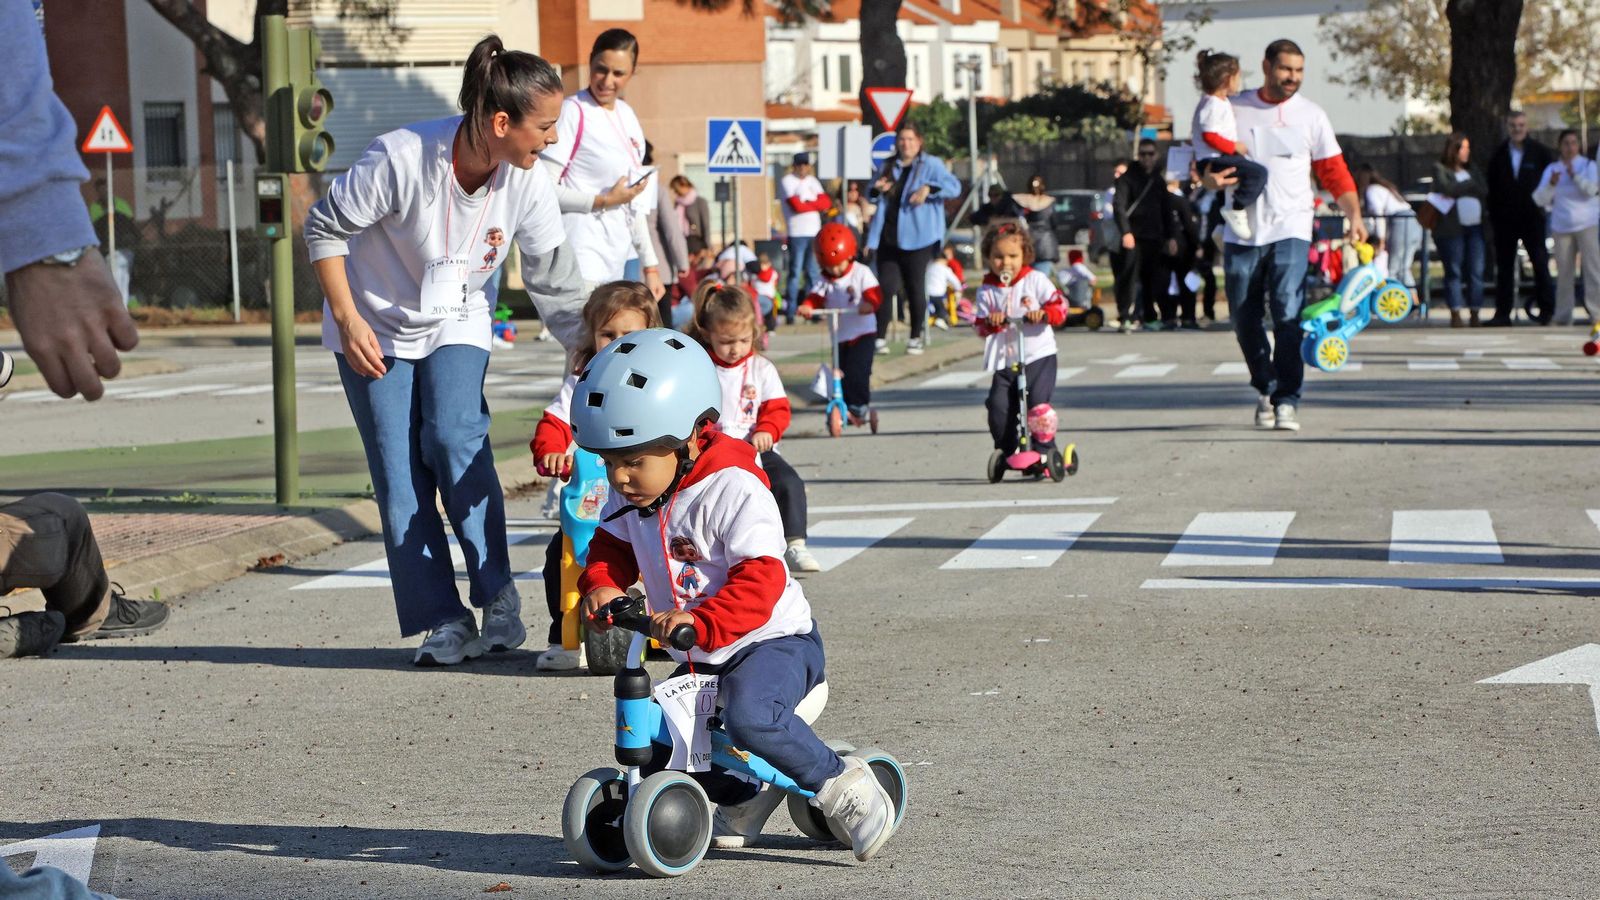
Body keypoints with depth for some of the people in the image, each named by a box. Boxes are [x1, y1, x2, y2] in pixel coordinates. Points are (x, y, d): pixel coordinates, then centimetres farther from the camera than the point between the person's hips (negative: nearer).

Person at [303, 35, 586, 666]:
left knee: (454, 438, -22)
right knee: (399, 477, -7)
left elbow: (558, 289, -8)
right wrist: (347, 319, -19)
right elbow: (325, 227, -16)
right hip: (375, 329, -2)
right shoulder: (402, 159, -30)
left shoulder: (528, 186, -18)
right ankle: (443, 622, 0)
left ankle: (499, 602, -13)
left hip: (456, 326, 2)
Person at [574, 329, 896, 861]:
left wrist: (700, 622, -43)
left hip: (772, 640, -9)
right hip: (698, 658, 9)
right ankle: (744, 797, 30)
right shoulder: (630, 498, 0)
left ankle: (842, 784, -18)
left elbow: (760, 579, -30)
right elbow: (612, 547, 11)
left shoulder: (732, 490, -23)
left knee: (750, 717, -37)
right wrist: (599, 586, -12)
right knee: (653, 762, 8)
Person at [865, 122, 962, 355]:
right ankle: (880, 338, -1)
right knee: (886, 288, -2)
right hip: (888, 238, 4)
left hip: (916, 239, -4)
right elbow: (871, 197, 23)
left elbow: (954, 187, -10)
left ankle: (916, 338, 12)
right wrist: (877, 189, -1)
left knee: (915, 289, 1)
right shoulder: (888, 166, 15)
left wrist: (929, 188, -26)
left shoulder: (930, 165, 1)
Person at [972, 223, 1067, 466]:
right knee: (998, 405, -8)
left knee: (1037, 404, -16)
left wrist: (1043, 314, -26)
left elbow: (1059, 306, -5)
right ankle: (1006, 451, 11)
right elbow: (979, 325, 2)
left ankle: (1045, 451, -4)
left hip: (1038, 356, -3)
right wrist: (989, 322, -21)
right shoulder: (986, 291, 7)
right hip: (1004, 361, 3)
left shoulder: (1036, 280, 1)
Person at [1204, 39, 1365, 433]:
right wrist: (1210, 179, -11)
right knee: (1245, 319, 7)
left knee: (1288, 315, -15)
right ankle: (1265, 389, 28)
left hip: (1290, 230, -2)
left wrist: (1354, 215, -7)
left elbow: (1334, 171, 7)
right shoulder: (1234, 110, 7)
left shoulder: (1311, 116, 7)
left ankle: (1286, 401, -13)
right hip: (1241, 233, 2)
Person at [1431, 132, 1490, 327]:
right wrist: (1470, 185, -2)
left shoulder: (1472, 171, 20)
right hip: (1451, 228, -4)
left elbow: (1484, 190, 4)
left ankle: (1475, 313, -1)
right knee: (1454, 271, -4)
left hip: (1474, 227, 4)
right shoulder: (1440, 169, 5)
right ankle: (1456, 314, -2)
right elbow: (1446, 188, -14)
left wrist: (1458, 190, -6)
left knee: (1476, 271, -2)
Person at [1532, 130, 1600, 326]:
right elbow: (1540, 199, 2)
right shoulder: (1552, 169, 11)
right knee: (1563, 273, 6)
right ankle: (1563, 316, 12)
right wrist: (1551, 184, -15)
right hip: (1562, 227, 3)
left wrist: (1574, 175, -23)